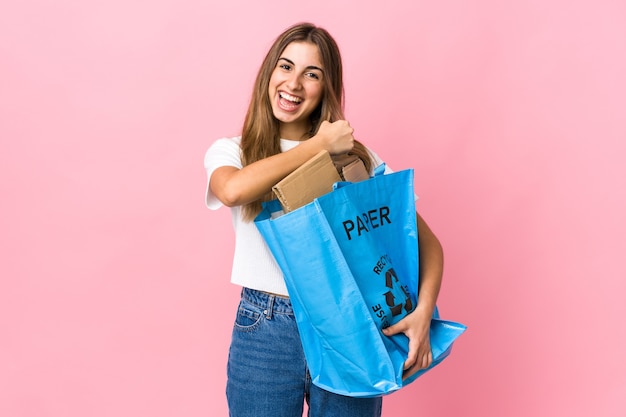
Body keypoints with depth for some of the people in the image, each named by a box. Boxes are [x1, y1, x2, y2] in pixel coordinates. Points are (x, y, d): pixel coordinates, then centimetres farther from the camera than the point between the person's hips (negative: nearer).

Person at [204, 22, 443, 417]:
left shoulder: (356, 157, 1)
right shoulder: (230, 151, 2)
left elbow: (425, 239, 1)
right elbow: (232, 190, -24)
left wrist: (423, 311, -16)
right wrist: (319, 145, -15)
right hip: (265, 331, 0)